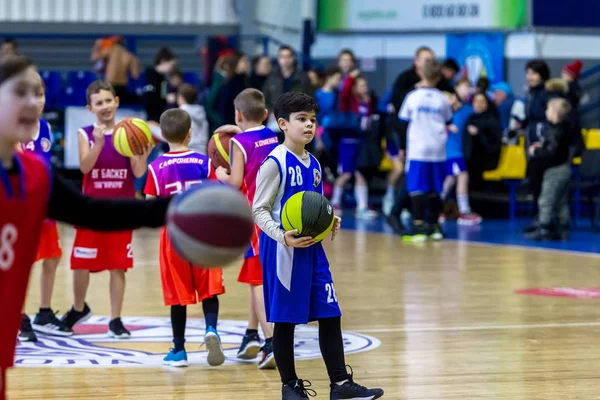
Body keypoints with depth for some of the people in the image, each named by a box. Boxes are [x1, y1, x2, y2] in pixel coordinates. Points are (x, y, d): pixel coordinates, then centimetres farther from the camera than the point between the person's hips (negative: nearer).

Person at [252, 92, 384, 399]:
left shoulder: (313, 164, 11)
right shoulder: (275, 163, -12)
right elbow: (259, 210, -13)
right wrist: (283, 236, -27)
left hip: (312, 248, 7)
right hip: (283, 251, -7)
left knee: (330, 315, 5)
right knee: (285, 319, 2)